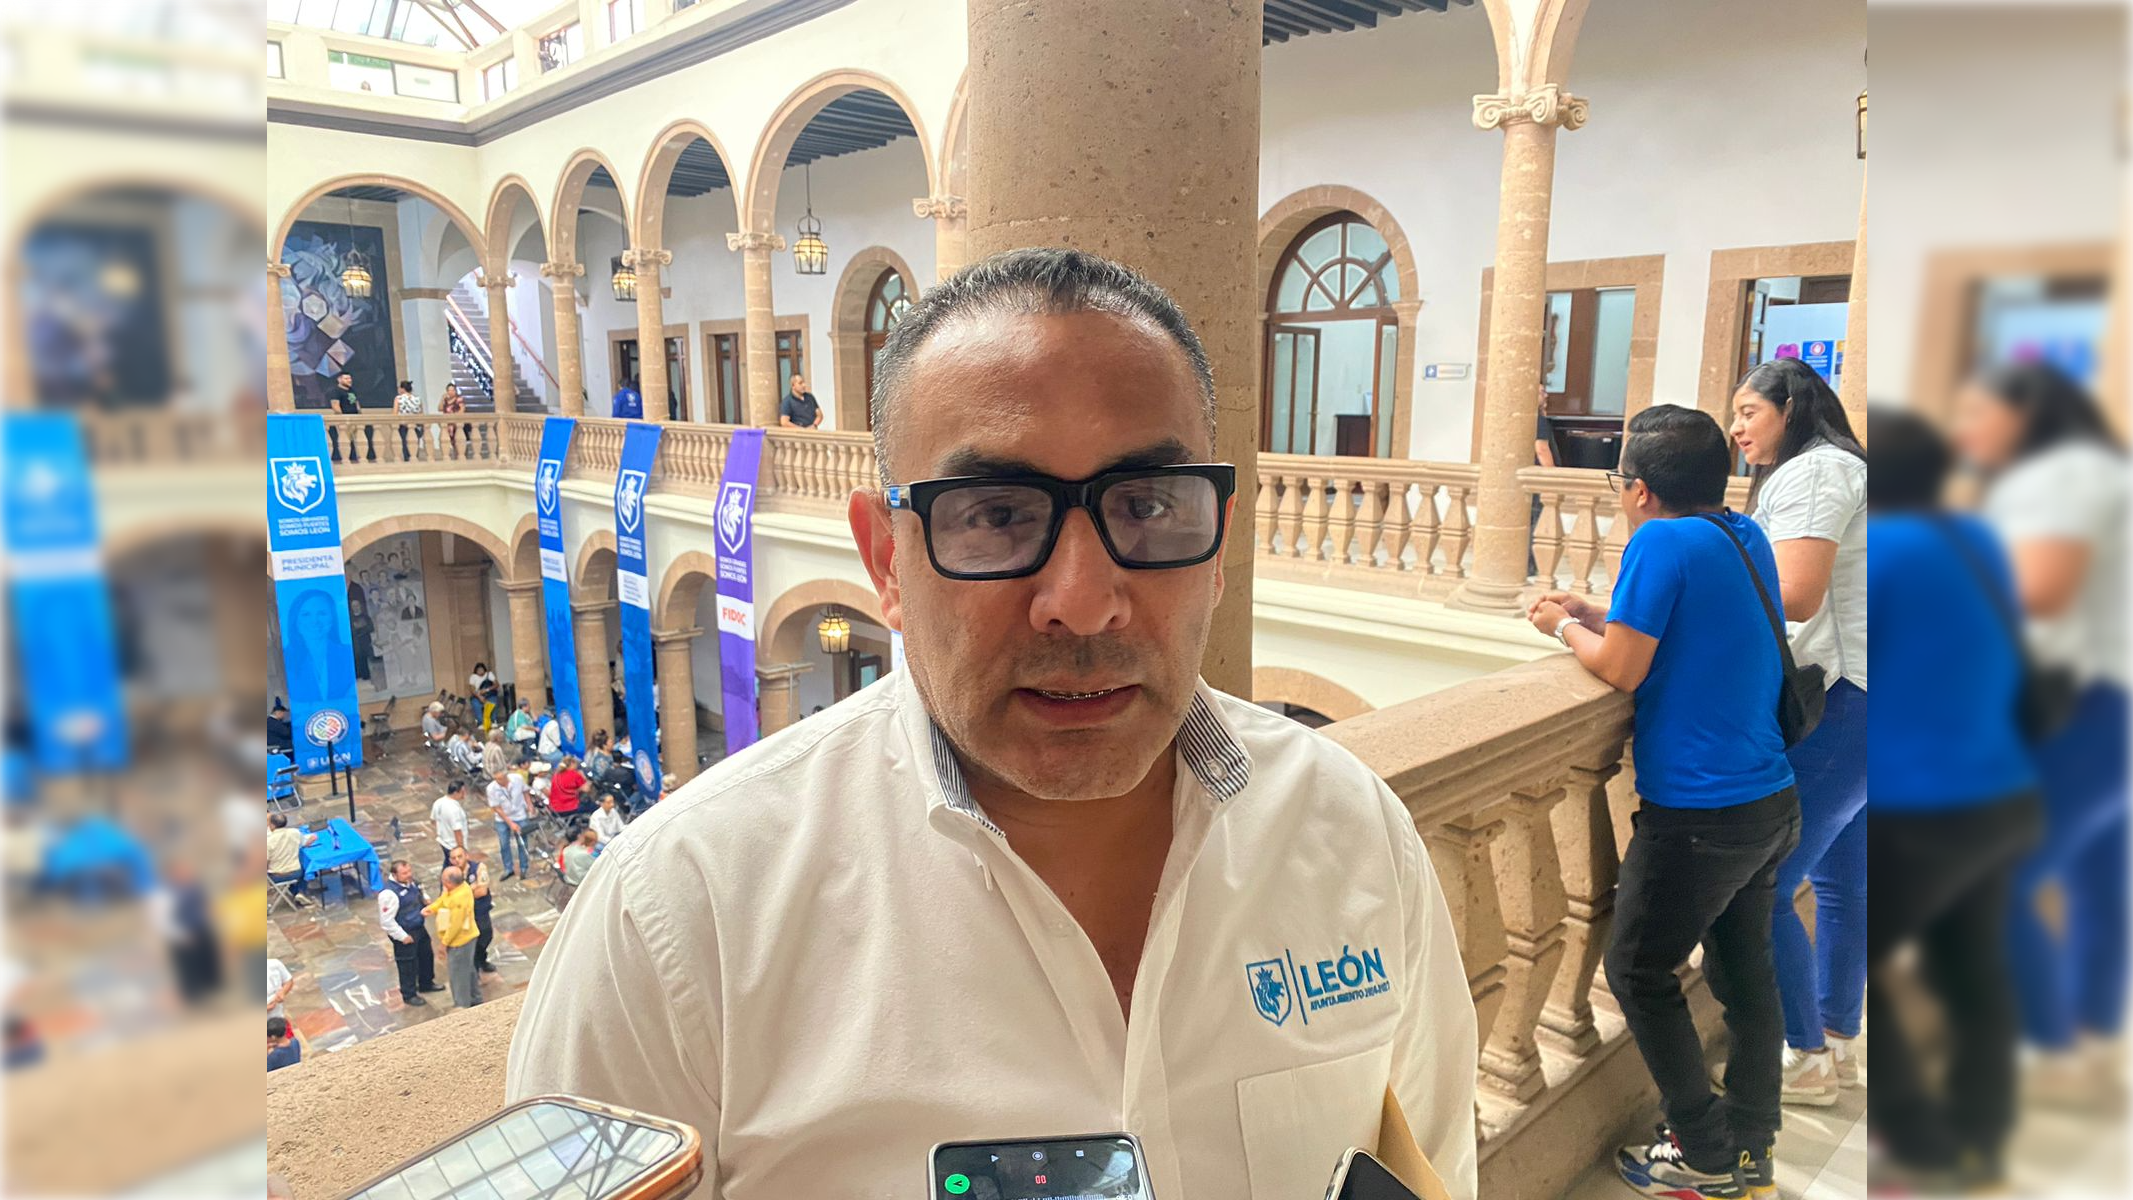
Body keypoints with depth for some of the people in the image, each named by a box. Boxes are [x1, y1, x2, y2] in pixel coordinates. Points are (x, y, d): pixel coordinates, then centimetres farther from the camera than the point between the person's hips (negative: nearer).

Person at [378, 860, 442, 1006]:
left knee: (426, 956, 25)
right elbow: (386, 921, -27)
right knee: (407, 965, 10)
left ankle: (426, 983, 48)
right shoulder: (389, 893, -30)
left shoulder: (410, 882, -4)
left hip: (420, 928, 8)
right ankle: (409, 995, 31)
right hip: (405, 934, -8)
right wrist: (403, 936, -20)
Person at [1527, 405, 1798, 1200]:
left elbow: (1622, 669, -15)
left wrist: (1565, 628, 2)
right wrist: (1593, 615, 11)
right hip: (1770, 801, 9)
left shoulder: (1662, 541, -17)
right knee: (1744, 970, 18)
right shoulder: (1746, 537, 7)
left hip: (1698, 813, -8)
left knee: (1638, 972, 7)